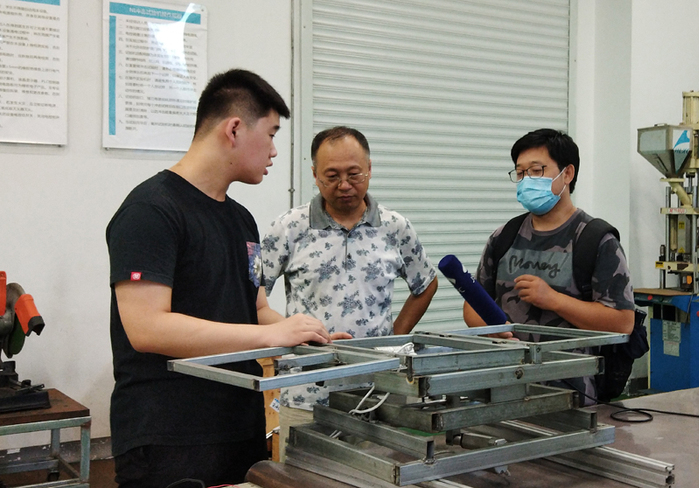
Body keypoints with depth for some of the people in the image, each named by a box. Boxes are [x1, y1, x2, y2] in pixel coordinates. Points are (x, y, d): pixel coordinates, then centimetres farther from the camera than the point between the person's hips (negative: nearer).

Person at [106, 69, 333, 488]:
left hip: (244, 432, 8)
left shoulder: (241, 218, 15)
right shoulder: (151, 210, -13)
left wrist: (317, 339, 1)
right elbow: (147, 328, -22)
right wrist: (271, 334, -20)